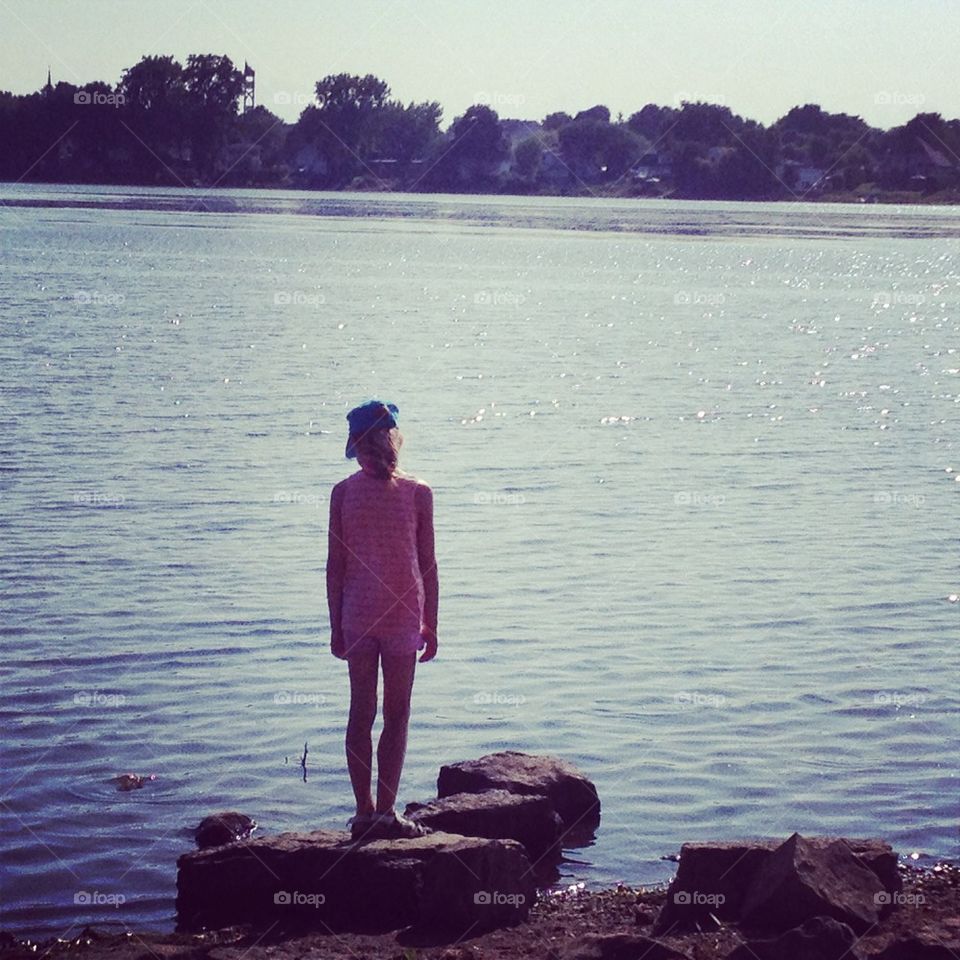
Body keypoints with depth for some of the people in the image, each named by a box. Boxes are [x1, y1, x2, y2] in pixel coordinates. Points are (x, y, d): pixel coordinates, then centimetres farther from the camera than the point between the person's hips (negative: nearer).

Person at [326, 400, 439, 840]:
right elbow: (427, 565, -3)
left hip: (357, 615, 2)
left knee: (361, 712, 9)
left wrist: (336, 625, 7)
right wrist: (430, 625, 5)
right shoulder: (417, 493, -6)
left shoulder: (343, 492, -2)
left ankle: (364, 812, 11)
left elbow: (335, 564, 0)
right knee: (397, 716, 4)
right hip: (402, 614, -2)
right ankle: (385, 812, 0)